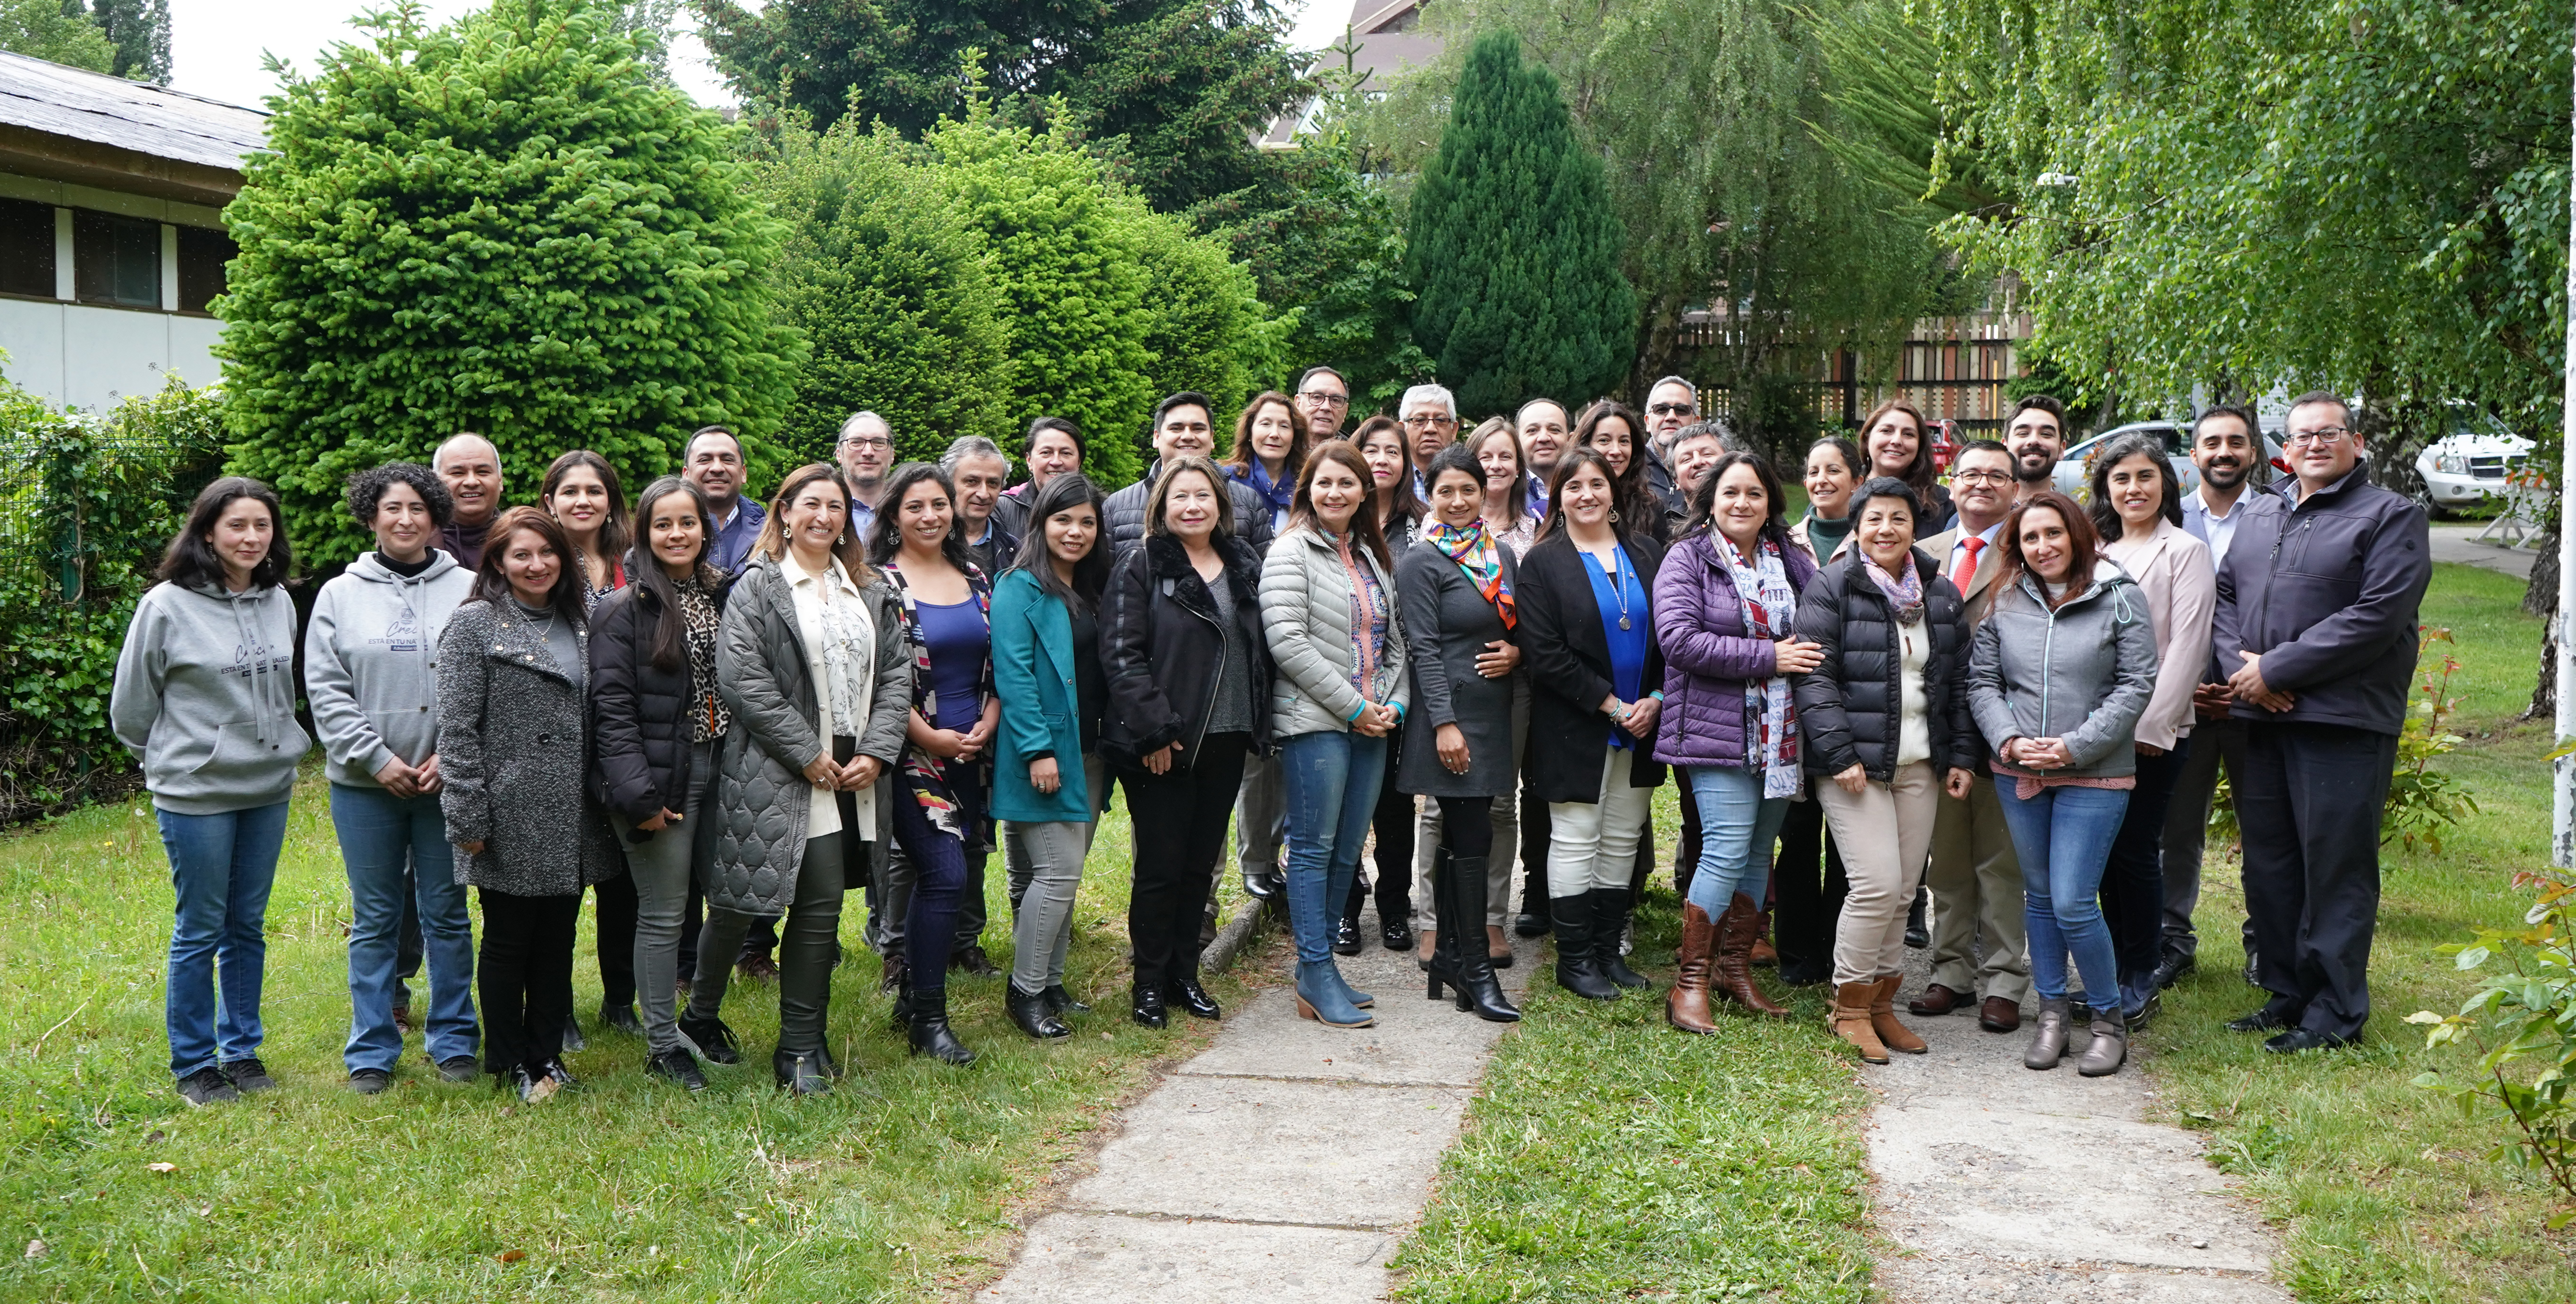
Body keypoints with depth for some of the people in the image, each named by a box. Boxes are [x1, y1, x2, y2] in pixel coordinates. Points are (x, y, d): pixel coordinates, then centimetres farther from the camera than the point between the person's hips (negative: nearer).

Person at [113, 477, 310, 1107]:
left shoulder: (279, 602, 3)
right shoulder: (168, 606, -12)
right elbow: (132, 706, -2)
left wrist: (278, 748, 14)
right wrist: (171, 758, 7)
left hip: (268, 788, 5)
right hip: (195, 792, -5)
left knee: (249, 926, 13)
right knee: (200, 931, 3)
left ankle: (242, 1049, 25)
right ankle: (193, 1063, 16)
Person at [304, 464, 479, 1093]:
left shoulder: (468, 591, 2)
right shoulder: (340, 595, 5)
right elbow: (326, 691, 0)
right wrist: (378, 760, -9)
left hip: (447, 779, 0)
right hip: (365, 782, 1)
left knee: (447, 912, 8)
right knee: (374, 918, 7)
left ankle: (454, 1041, 19)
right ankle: (371, 1051, 17)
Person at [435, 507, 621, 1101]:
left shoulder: (577, 623, 13)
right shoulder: (475, 624, -6)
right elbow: (457, 729, -11)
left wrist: (604, 800, 14)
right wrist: (470, 817, -15)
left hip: (572, 822, 6)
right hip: (512, 820, -6)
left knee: (558, 940, 12)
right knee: (508, 941, 6)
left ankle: (547, 1056, 23)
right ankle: (509, 1063, 19)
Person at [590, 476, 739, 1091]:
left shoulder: (726, 597, 11)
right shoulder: (624, 609, -5)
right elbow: (612, 707, -10)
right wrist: (638, 794, -16)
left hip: (719, 770, 5)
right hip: (660, 778, -5)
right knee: (663, 912, 0)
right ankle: (662, 1044, 11)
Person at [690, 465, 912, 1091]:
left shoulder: (870, 592, 15)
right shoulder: (757, 588, -1)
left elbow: (896, 674, 11)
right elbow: (742, 680, -11)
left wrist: (875, 752, -3)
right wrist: (808, 754, -13)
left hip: (853, 775, 5)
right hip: (779, 776, -5)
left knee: (822, 908, 5)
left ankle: (801, 1047, 14)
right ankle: (701, 1015, 23)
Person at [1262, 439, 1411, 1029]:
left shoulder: (1373, 557, 17)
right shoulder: (1292, 551, -4)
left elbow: (1395, 641, 17)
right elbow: (1287, 641, -14)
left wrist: (1393, 704, 0)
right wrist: (1353, 707, -13)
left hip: (1372, 726, 7)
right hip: (1315, 721, -7)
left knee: (1347, 851, 8)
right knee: (1314, 848, -3)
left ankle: (1315, 969, 17)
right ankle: (1317, 977, 2)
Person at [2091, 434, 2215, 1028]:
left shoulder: (2185, 551, -3)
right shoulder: (2098, 553, 14)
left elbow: (2186, 646, -10)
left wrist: (2151, 724, -14)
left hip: (2155, 729, -5)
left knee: (2136, 850, -3)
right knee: (2106, 851, 8)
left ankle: (2141, 982, 9)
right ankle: (2111, 974, 17)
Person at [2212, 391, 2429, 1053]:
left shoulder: (2390, 517, -2)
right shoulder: (2259, 521, 20)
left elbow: (2375, 618, -13)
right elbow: (2222, 596, 15)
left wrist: (2276, 669, -14)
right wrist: (2242, 664, -6)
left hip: (2343, 723, -6)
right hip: (2259, 719, 6)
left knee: (2336, 868, -4)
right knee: (2268, 865, 11)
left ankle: (2335, 1011, 4)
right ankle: (2287, 992, 22)